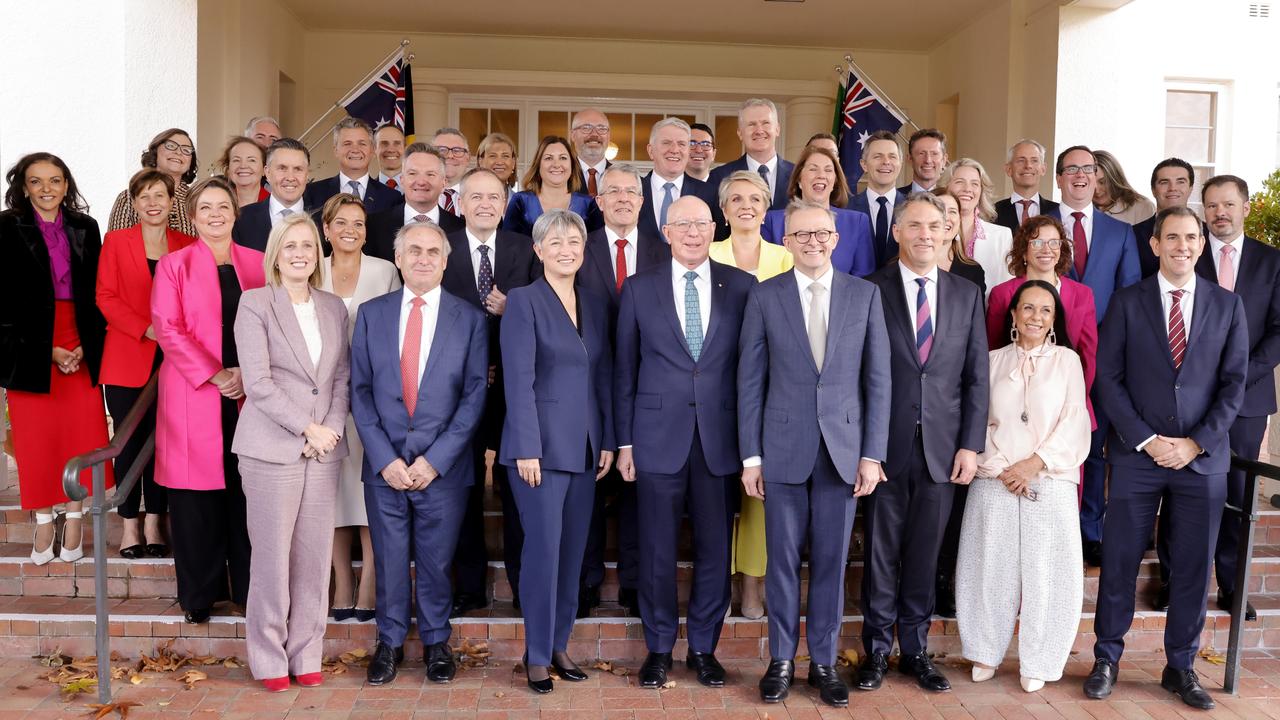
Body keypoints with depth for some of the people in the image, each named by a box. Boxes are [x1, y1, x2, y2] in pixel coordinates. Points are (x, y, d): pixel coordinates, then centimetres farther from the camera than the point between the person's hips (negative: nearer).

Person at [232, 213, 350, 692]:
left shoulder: (333, 308, 13)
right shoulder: (255, 303, -1)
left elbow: (342, 378, 11)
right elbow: (257, 381, -9)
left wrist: (332, 428, -5)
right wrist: (307, 429, -12)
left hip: (325, 450, 4)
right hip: (272, 447, -4)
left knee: (315, 556, 6)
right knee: (272, 557, 1)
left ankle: (306, 655, 17)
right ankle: (269, 659, 14)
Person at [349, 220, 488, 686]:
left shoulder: (469, 319, 1)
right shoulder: (371, 314, 6)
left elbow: (474, 395, -3)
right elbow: (360, 391, 3)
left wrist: (435, 459, -10)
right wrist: (383, 458, -7)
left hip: (443, 467, -1)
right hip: (385, 464, 1)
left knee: (436, 560, 9)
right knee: (389, 559, 10)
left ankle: (436, 642, 27)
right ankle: (390, 642, 28)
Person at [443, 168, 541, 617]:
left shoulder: (525, 251, 6)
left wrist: (511, 309, -17)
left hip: (514, 383, 0)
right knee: (464, 488, 8)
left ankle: (524, 584, 15)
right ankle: (469, 587, 20)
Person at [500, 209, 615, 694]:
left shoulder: (595, 305, 13)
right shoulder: (523, 300, -5)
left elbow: (604, 377, 13)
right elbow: (519, 380, -11)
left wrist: (609, 441, 7)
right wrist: (527, 448, -15)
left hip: (585, 446, 6)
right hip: (542, 442, -6)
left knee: (574, 549, 9)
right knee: (543, 547, -4)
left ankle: (560, 644, 22)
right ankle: (537, 654, 9)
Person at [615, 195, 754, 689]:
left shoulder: (741, 287, 3)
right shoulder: (639, 289, 3)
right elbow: (624, 370, 5)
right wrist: (624, 441, 2)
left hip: (720, 437, 1)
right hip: (658, 435, 0)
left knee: (715, 549, 8)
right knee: (658, 549, 6)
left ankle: (704, 647, 25)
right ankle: (659, 648, 23)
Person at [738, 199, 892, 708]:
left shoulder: (865, 294, 4)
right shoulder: (764, 296, 2)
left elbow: (877, 378, 3)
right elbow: (750, 380, 2)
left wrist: (872, 453, -2)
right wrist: (750, 456, -2)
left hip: (843, 448, 1)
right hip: (783, 448, -1)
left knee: (832, 560, 8)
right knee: (783, 559, 7)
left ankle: (824, 662, 22)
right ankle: (781, 660, 21)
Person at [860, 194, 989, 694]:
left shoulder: (967, 295, 9)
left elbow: (976, 376, 7)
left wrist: (970, 445, 0)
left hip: (942, 447, 2)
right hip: (886, 443, -2)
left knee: (925, 553, 10)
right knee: (881, 551, 7)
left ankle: (915, 651, 23)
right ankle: (877, 649, 20)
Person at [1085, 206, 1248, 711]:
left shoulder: (1227, 305, 6)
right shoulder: (1127, 303, 2)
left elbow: (1234, 383, 3)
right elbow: (1108, 380, -2)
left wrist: (1196, 443, -7)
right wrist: (1147, 440, -9)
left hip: (1202, 458, 2)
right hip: (1136, 456, -1)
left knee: (1193, 569, 8)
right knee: (1119, 562, 4)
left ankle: (1181, 667, 22)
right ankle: (1106, 660, 18)